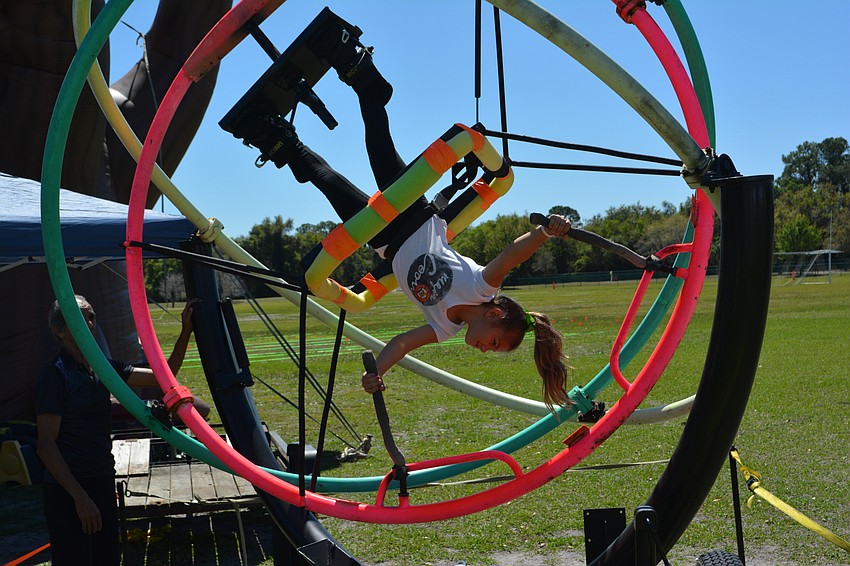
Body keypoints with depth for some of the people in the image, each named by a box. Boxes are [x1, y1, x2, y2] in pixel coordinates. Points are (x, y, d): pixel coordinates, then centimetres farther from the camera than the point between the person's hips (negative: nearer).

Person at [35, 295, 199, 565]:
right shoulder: (54, 376, -12)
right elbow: (46, 444, -15)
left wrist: (186, 332, -1)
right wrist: (80, 497, -20)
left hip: (103, 483, 7)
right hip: (68, 492, -7)